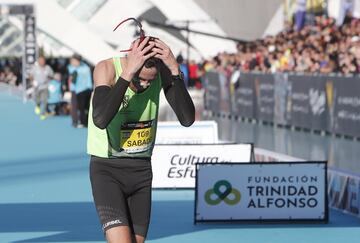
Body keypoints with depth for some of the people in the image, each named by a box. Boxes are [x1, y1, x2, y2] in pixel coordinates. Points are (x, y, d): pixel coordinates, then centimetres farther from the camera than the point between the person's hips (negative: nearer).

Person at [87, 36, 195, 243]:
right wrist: (127, 74, -38)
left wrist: (175, 71, -28)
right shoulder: (107, 69, -19)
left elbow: (187, 119, -18)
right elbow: (100, 119, -35)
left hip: (141, 169, 5)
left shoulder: (163, 71, -9)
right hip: (107, 170, -5)